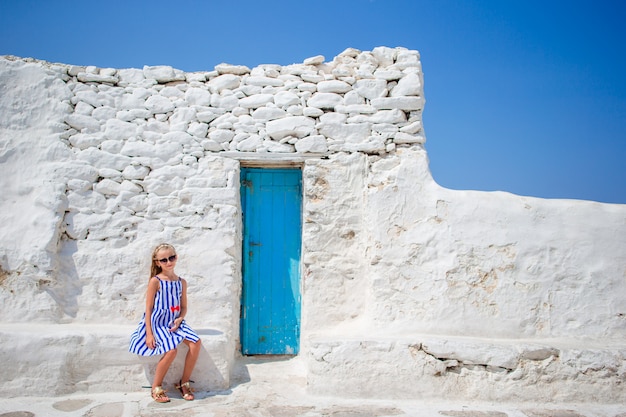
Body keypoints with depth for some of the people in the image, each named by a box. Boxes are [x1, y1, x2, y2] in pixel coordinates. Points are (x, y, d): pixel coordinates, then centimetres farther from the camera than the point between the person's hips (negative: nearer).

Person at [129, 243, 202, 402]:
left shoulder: (182, 282, 6)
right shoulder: (155, 281, -8)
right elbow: (148, 309, -8)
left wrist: (179, 319, -9)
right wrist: (149, 334, -12)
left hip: (175, 322, 5)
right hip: (158, 323, -5)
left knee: (196, 342, -18)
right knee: (171, 350, -27)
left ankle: (184, 382, 0)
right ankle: (156, 387, -2)